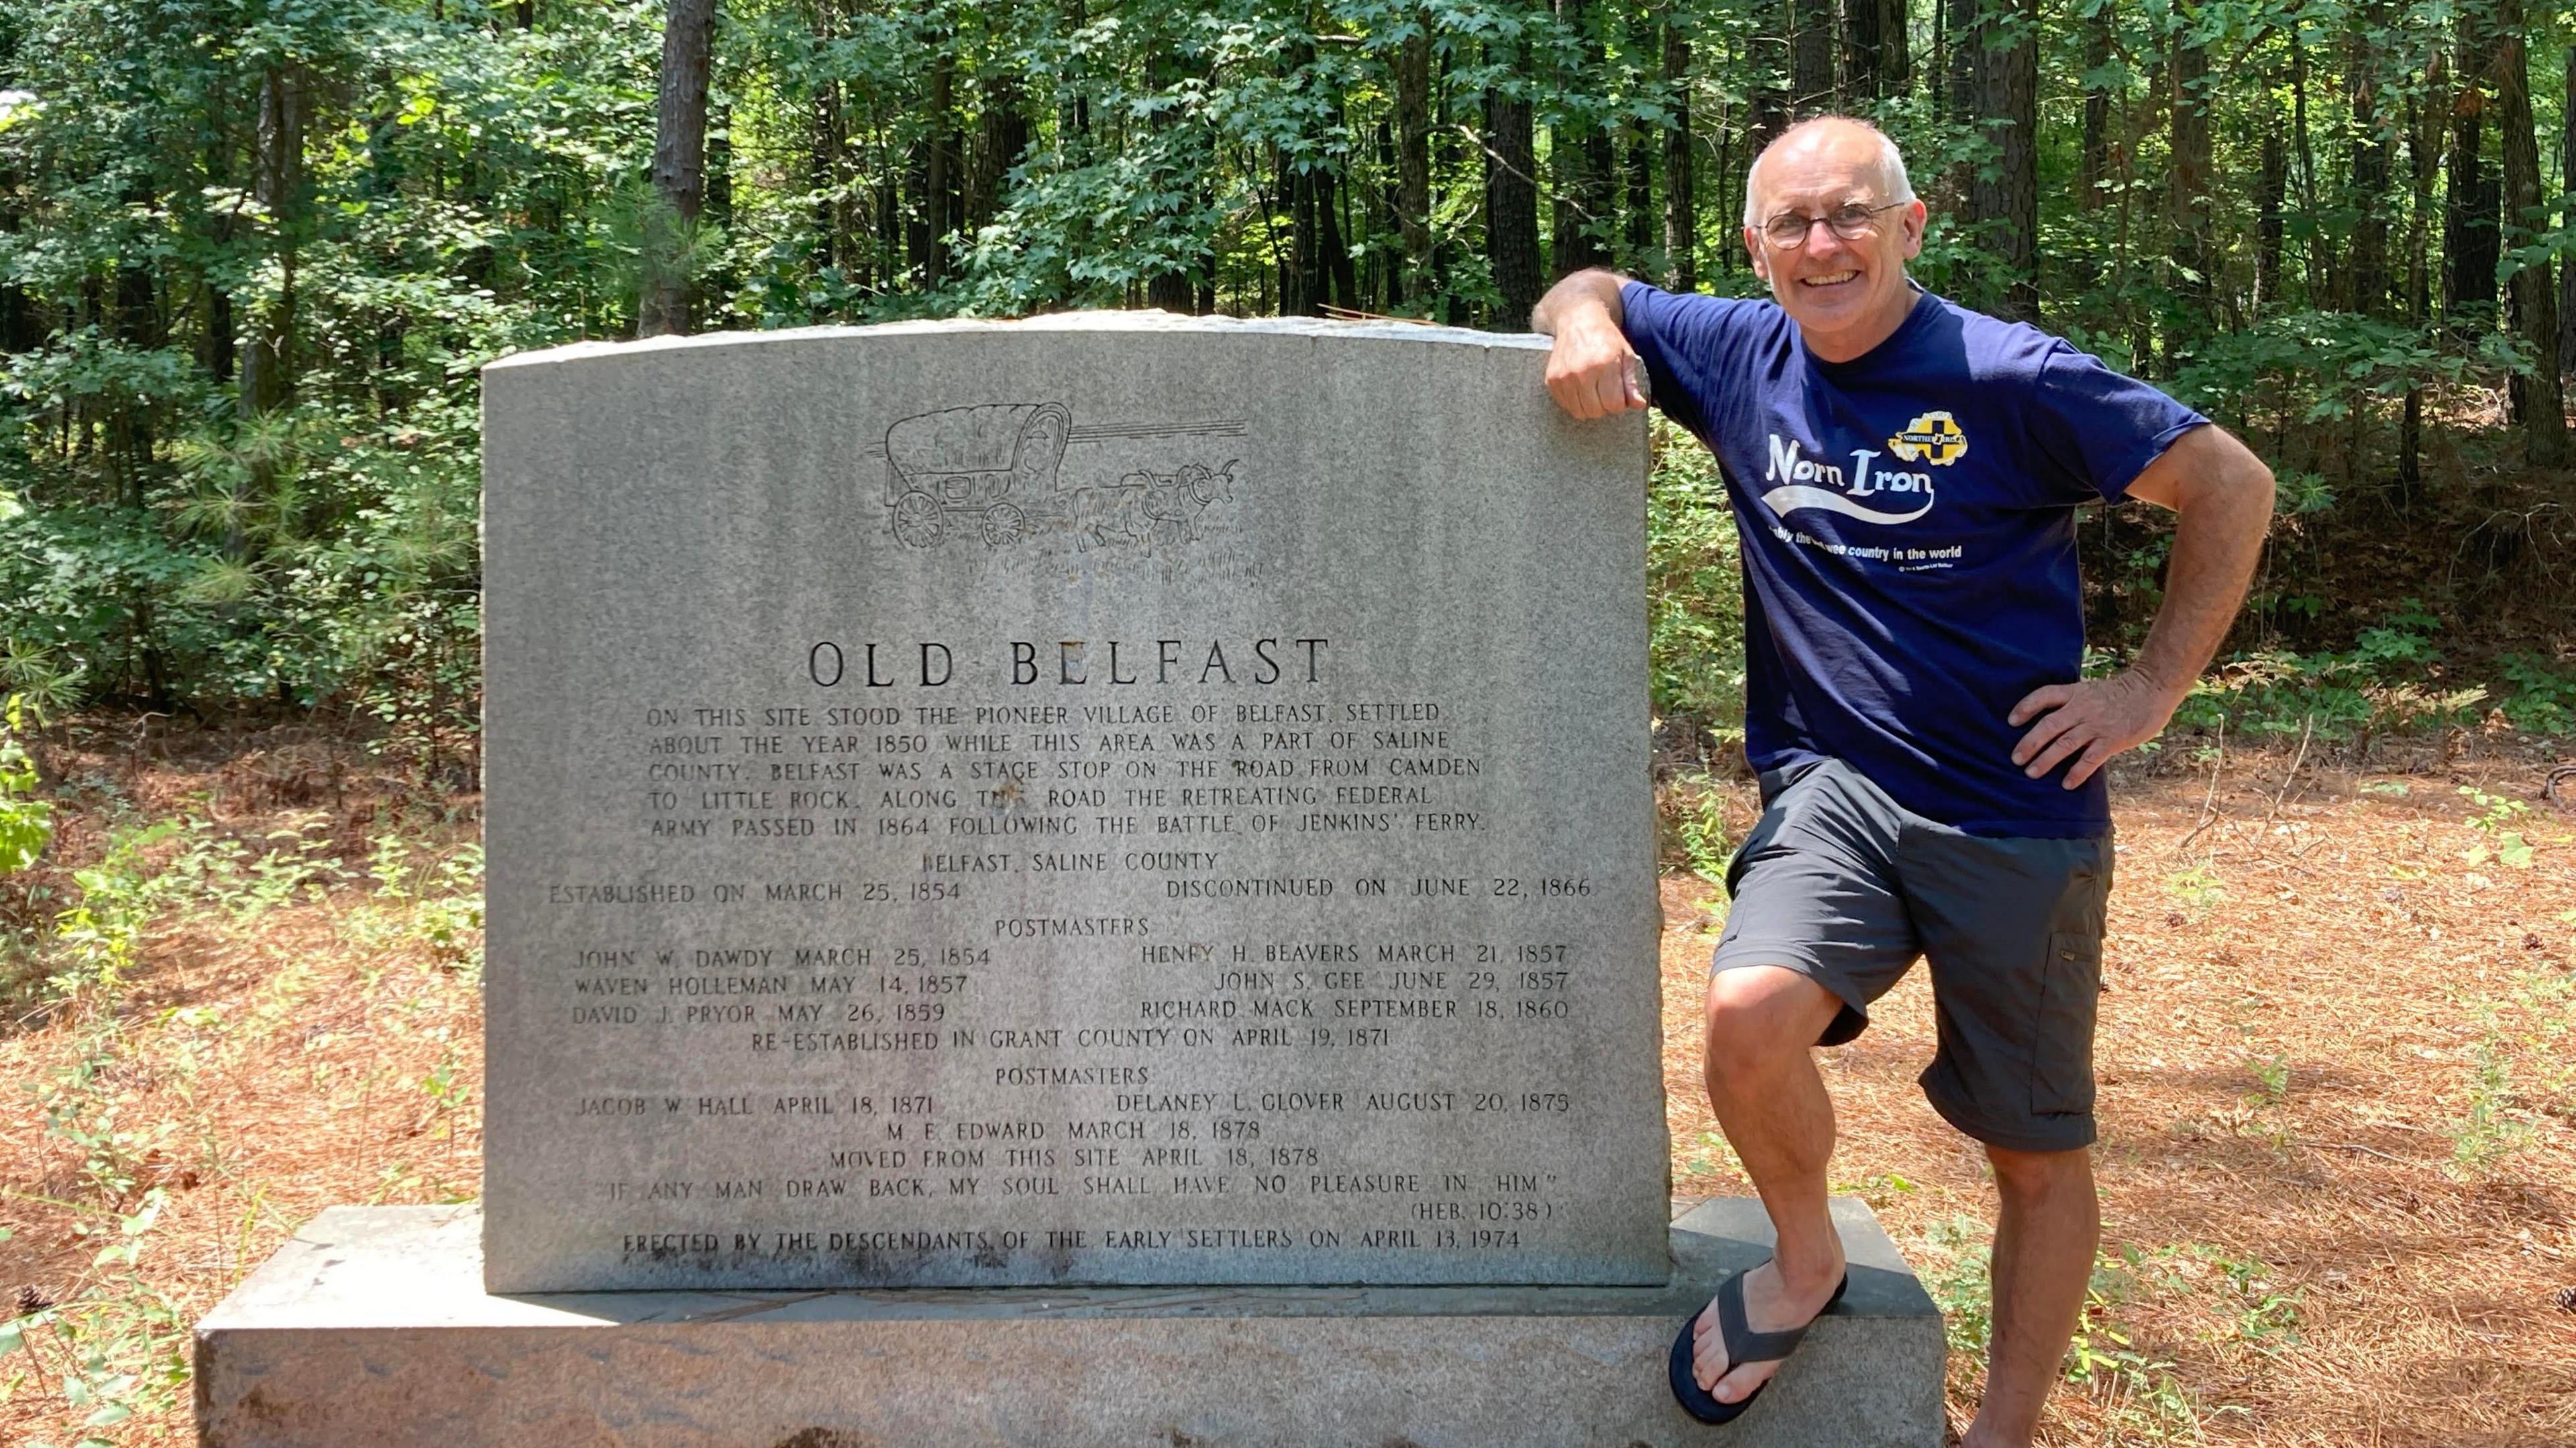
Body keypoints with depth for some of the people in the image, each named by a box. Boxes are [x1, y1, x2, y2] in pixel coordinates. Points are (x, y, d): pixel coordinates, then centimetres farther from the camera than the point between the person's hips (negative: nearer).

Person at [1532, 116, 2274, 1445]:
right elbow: (1589, 291, 17)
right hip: (1832, 786, 2)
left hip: (2019, 815, -1)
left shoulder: (2009, 378, -9)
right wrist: (1584, 319, -7)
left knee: (2039, 1157, 8)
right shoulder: (1739, 356, 3)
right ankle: (1806, 1259, 2)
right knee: (1749, 1013, -27)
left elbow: (2232, 487, -3)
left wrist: (2153, 687, -7)